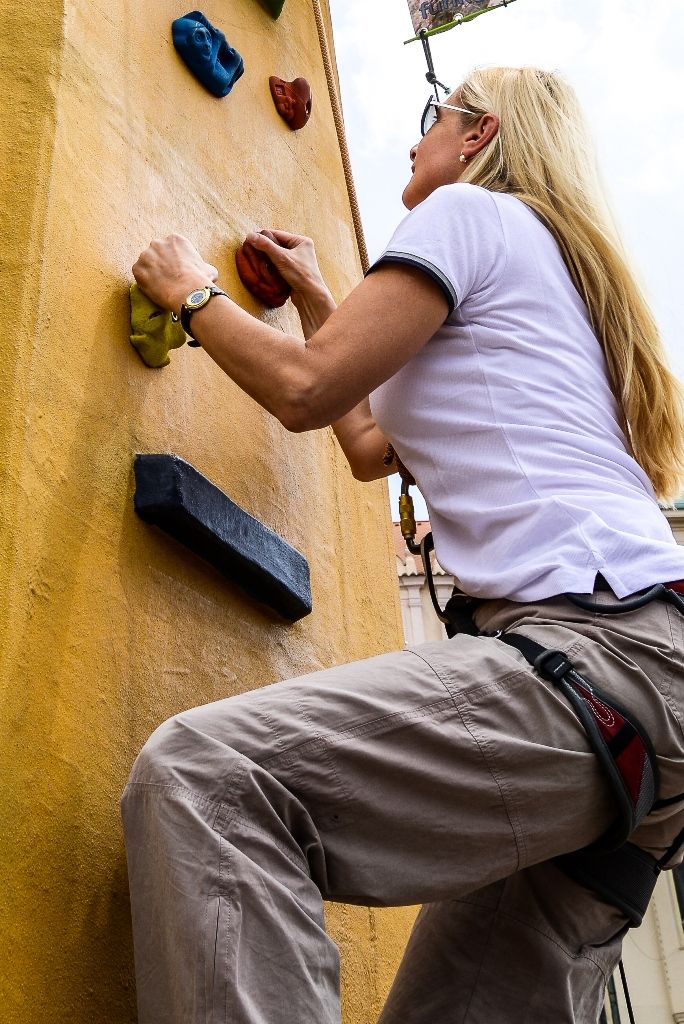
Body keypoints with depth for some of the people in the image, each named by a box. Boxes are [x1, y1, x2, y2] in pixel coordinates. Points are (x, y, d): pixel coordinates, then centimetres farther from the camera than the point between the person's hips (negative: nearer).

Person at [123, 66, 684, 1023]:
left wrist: (192, 292, 15)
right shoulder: (549, 260, 33)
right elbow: (370, 444, 38)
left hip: (599, 638, -11)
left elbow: (306, 387, -3)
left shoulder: (470, 210, 5)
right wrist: (314, 299, 45)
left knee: (200, 771, -26)